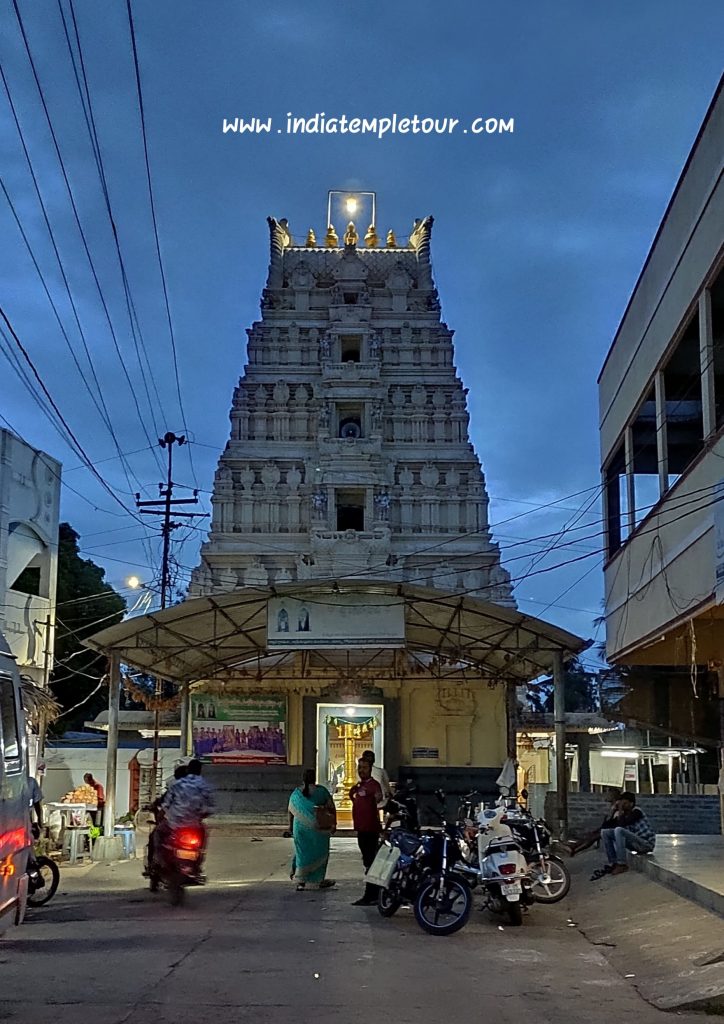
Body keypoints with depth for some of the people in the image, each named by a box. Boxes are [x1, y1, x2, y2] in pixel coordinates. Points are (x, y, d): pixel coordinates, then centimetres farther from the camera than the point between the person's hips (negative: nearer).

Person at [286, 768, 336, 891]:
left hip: (300, 827, 2)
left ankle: (300, 882, 3)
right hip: (318, 829, -2)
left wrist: (290, 827, 16)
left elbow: (291, 811, 6)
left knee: (302, 853, 9)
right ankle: (320, 880, 20)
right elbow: (331, 808, -2)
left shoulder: (296, 792, 2)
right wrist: (334, 823, 7)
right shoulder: (321, 791, -6)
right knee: (319, 853, 12)